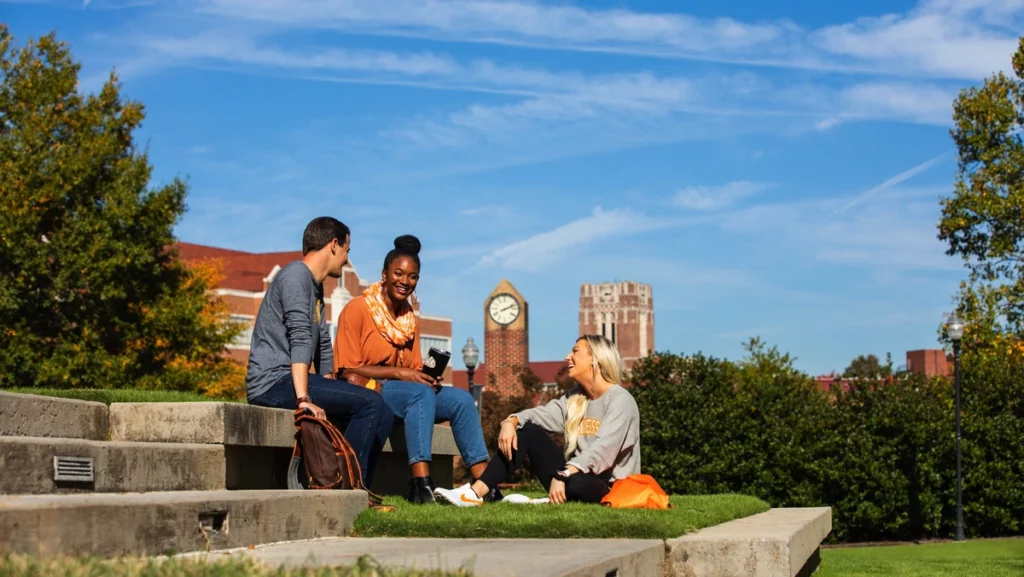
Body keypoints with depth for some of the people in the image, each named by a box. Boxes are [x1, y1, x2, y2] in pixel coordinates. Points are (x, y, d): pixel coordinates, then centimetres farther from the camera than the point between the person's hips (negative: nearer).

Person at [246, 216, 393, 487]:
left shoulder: (316, 285, 23)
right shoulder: (296, 274, -8)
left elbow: (323, 347, 24)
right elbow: (300, 339, -19)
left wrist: (331, 391, 16)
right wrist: (303, 399, -27)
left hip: (290, 382, 10)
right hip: (273, 381, -10)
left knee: (383, 413, 2)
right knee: (370, 403, -21)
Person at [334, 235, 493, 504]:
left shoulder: (410, 319, 13)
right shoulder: (358, 308, -8)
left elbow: (414, 371, 14)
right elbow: (347, 369, -14)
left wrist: (429, 377, -10)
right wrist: (398, 373, -20)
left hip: (407, 393, 7)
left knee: (460, 398, -14)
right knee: (422, 393, -33)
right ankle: (421, 483, -42)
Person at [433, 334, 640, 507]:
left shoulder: (620, 400, -12)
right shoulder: (574, 398, 13)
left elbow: (603, 449, -25)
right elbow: (539, 414, 6)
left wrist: (562, 475, -35)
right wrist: (511, 421, -17)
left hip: (607, 486, -7)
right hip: (574, 475, 7)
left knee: (573, 483, -42)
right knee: (526, 430, -3)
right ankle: (475, 492, -14)